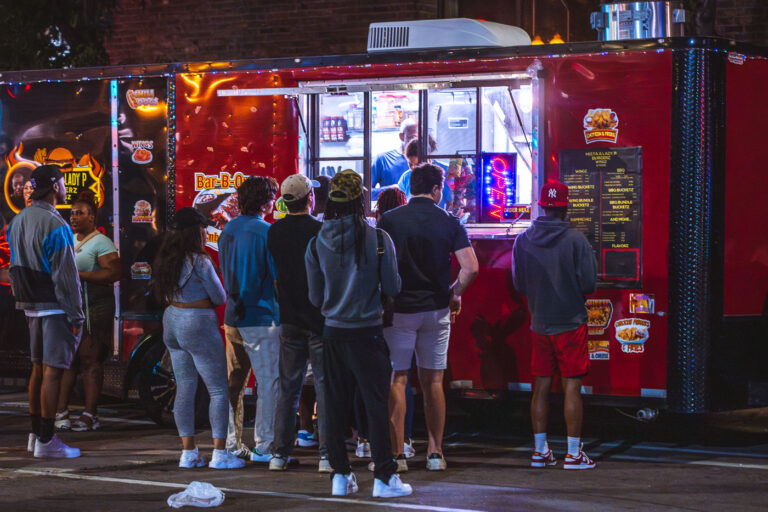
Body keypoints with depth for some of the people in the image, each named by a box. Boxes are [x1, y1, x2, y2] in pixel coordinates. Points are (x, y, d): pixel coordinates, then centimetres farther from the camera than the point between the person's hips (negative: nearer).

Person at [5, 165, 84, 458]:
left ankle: (36, 434, 21)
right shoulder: (54, 225, -16)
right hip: (55, 306, -8)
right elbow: (65, 276, -17)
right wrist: (75, 315, -14)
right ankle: (46, 441, -6)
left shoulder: (18, 221, 10)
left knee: (38, 368, 15)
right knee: (53, 371, -6)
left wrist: (25, 300, 19)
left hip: (31, 306, 9)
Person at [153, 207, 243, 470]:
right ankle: (219, 453, -3)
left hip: (172, 321, 8)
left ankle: (188, 451, 11)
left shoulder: (166, 260, 6)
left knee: (184, 388, 11)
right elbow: (220, 298, -9)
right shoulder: (199, 262, -16)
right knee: (219, 389, 0)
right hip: (198, 325, -8)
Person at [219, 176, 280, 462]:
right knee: (268, 382, -1)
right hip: (262, 317, -7)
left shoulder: (228, 230, 9)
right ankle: (263, 447, -1)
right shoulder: (266, 232, -12)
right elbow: (278, 279, -11)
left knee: (234, 383, 12)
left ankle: (231, 445, 15)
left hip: (232, 317, 7)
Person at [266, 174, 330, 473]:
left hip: (289, 318, 4)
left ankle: (279, 454, 10)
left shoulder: (274, 232, 1)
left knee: (288, 387, 10)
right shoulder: (320, 231, -13)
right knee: (325, 386, 1)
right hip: (320, 318, -4)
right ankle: (327, 455, -1)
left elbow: (274, 271, 10)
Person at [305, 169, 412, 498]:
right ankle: (384, 477, 2)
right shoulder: (378, 239, -10)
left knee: (336, 406, 9)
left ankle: (341, 476, 13)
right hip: (367, 332, -3)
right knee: (377, 405, 1)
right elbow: (393, 287, -4)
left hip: (332, 333, 3)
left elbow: (315, 297, 6)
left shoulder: (317, 244, -2)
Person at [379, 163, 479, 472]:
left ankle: (397, 453, -2)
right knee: (433, 382, 10)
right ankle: (435, 453, 11)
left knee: (397, 380, 2)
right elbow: (470, 268, -9)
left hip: (399, 308, -2)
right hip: (436, 310, 2)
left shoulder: (389, 221, -4)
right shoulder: (450, 223, -1)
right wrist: (455, 293, 7)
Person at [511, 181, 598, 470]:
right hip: (570, 323, -4)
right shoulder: (576, 240, -12)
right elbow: (589, 283, -11)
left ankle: (540, 451, 14)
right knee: (572, 387, -1)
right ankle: (573, 454, -1)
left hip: (539, 324, 4)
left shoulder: (523, 240, 0)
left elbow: (518, 283, 7)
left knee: (541, 387, 10)